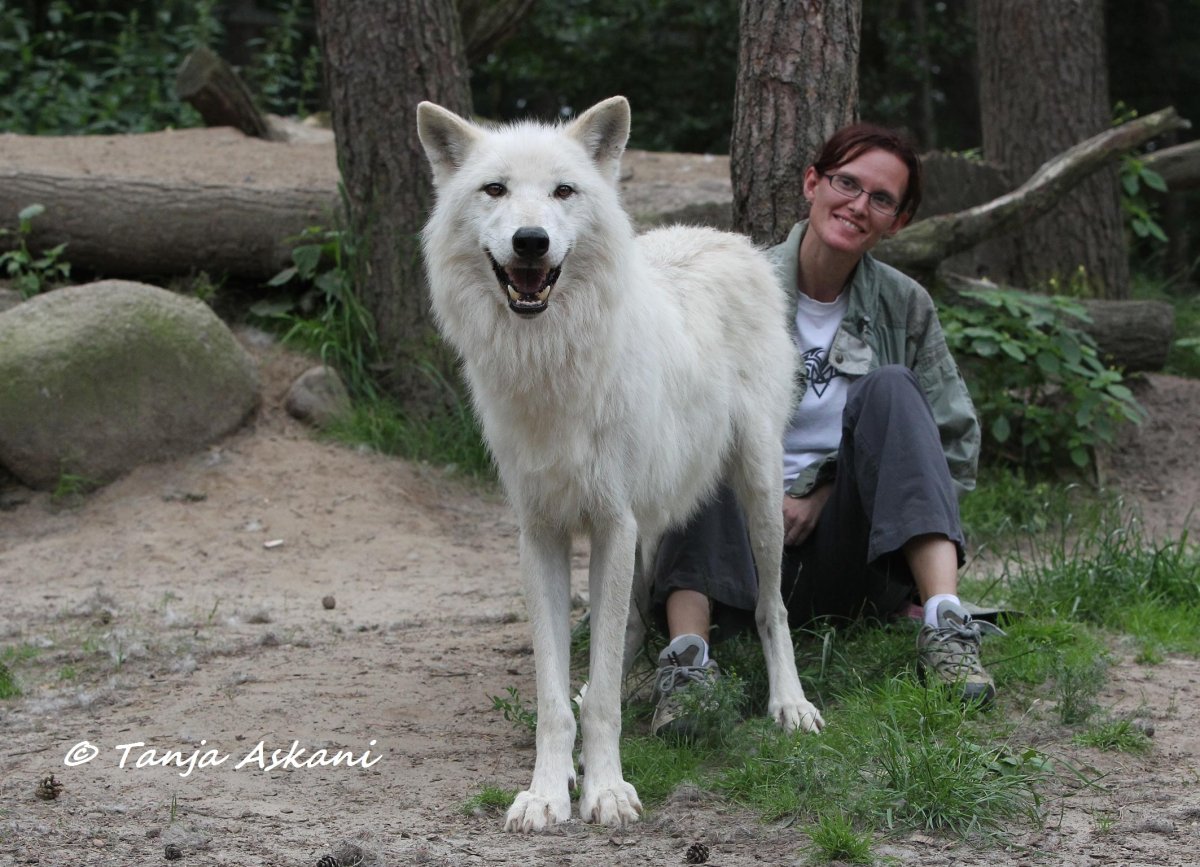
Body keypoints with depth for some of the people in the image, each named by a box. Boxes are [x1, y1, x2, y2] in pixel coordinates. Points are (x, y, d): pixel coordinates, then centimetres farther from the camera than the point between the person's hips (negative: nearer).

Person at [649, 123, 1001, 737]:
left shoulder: (904, 307, 7)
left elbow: (956, 440, 8)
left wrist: (824, 494, -4)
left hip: (844, 559, 1)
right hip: (739, 557, -1)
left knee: (890, 388, -20)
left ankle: (945, 627, -34)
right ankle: (688, 658, -42)